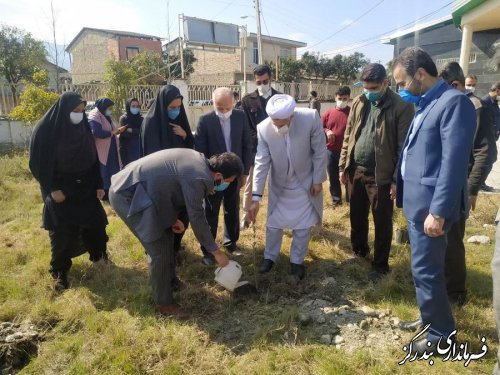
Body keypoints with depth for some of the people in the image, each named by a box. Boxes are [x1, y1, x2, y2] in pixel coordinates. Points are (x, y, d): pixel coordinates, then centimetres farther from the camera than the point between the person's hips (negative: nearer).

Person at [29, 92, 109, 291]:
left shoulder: (83, 128, 0)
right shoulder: (45, 129, -14)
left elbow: (93, 158, 5)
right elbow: (38, 163, -12)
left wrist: (99, 185, 1)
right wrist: (52, 189, -16)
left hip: (85, 188, 5)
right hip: (60, 190, -4)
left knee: (96, 224, 8)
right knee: (63, 234, 1)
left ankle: (100, 257, 30)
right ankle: (60, 272, 19)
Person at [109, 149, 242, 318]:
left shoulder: (198, 160, 5)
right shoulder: (197, 177, -24)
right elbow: (197, 218, -17)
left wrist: (173, 218, 13)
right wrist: (215, 251, -6)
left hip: (136, 188, 10)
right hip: (128, 195, -10)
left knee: (166, 237, 20)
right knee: (159, 250, -4)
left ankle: (170, 281, 40)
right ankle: (164, 303, 14)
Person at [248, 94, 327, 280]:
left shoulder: (311, 118, -27)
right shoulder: (264, 128, -23)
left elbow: (320, 151, -15)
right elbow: (261, 163, -19)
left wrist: (318, 180, -10)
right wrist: (256, 197, -21)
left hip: (305, 183, -1)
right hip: (279, 185, 1)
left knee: (303, 226, 12)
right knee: (273, 224, 15)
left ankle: (297, 261, 33)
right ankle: (269, 257, 38)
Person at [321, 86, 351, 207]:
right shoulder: (328, 112, 3)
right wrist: (327, 131, -11)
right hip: (331, 150, 3)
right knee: (333, 176, 13)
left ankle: (350, 199, 21)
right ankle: (336, 198, 30)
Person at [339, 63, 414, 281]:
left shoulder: (401, 107, -10)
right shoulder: (359, 103, 6)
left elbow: (404, 146, -11)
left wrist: (397, 179, -12)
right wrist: (343, 166, 9)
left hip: (381, 174, -5)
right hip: (356, 171, 5)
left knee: (382, 223, 8)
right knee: (357, 217, 19)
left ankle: (380, 265, 25)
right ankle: (359, 252, 40)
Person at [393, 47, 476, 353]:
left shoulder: (454, 102, -16)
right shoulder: (425, 104, 12)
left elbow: (454, 162, -22)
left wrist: (438, 211, -23)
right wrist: (400, 185, 17)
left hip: (431, 205, -9)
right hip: (416, 201, 9)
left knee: (426, 270, 2)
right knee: (426, 267, 20)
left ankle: (441, 333, 22)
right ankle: (431, 319, 38)